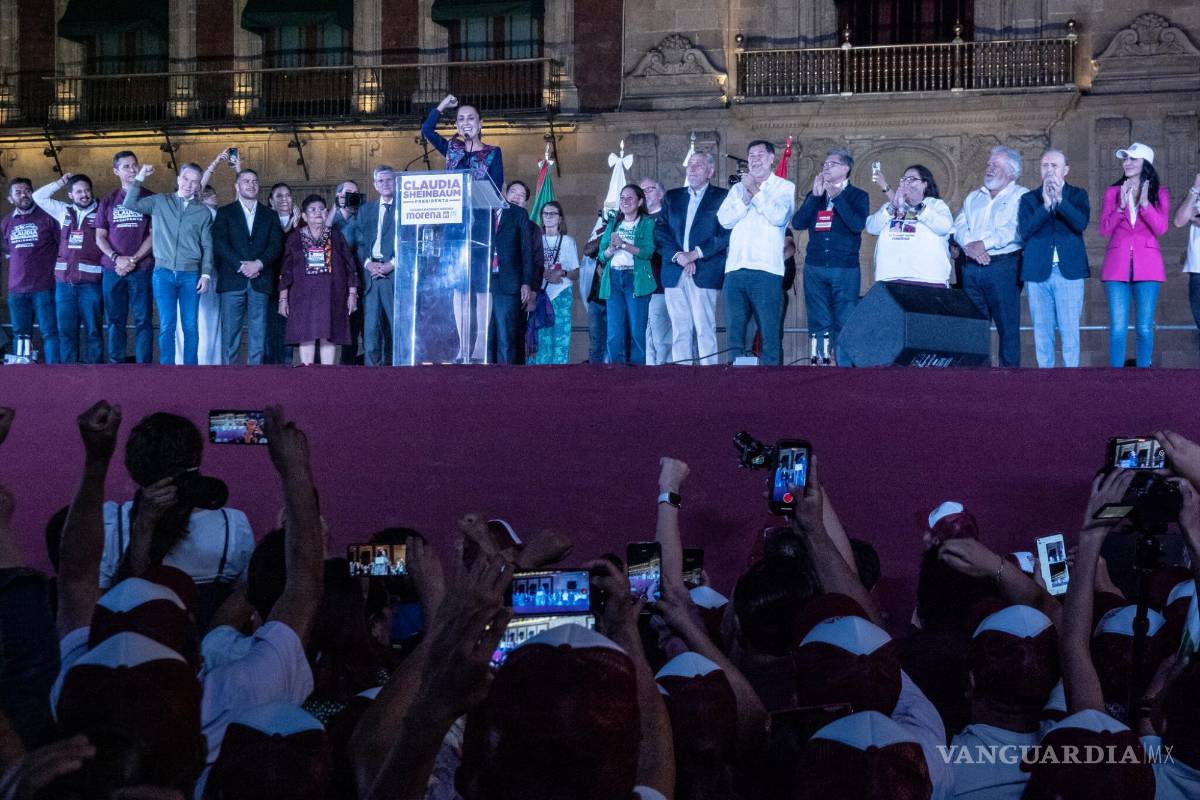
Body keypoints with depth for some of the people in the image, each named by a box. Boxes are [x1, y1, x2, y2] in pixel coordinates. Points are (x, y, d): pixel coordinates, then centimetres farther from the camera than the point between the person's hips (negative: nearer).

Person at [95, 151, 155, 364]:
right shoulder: (108, 201, 13)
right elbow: (100, 237, 10)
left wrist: (133, 260, -10)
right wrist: (116, 258, -7)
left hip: (142, 268, -2)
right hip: (113, 269, 3)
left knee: (143, 320, -4)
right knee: (115, 320, 3)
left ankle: (143, 364, -4)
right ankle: (116, 363, 7)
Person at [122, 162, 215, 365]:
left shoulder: (203, 212, 8)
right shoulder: (159, 202, 7)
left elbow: (207, 246, 8)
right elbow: (130, 205, 0)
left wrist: (206, 274, -1)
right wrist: (139, 178, -4)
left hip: (191, 275, 1)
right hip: (163, 273, -1)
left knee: (191, 326, 0)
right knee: (167, 326, -4)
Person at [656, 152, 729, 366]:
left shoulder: (721, 197, 6)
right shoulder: (672, 197, 18)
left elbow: (725, 234, -5)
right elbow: (660, 231, 9)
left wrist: (694, 254, -11)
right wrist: (678, 256, -7)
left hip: (705, 274, -4)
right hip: (674, 274, 4)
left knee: (705, 329, -9)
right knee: (679, 330, 2)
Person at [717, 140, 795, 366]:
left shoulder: (784, 187, 8)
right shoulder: (738, 188, 20)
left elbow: (779, 217, -9)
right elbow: (724, 219, 6)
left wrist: (756, 191, -4)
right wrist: (746, 196, -6)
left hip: (766, 270, -4)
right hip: (735, 269, 4)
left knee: (770, 334, -6)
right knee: (734, 333, 4)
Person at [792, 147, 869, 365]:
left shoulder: (858, 196, 5)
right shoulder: (814, 196, 16)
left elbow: (857, 225, -13)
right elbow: (798, 223, 2)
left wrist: (836, 196, -12)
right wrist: (815, 196, -5)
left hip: (845, 268, -3)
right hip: (815, 267, 4)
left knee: (845, 323, -6)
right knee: (818, 323, 3)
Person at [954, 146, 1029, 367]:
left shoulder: (1021, 196, 2)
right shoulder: (973, 197, 22)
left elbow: (1015, 230, -13)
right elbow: (959, 227, 10)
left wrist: (984, 244, -16)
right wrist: (969, 246, -10)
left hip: (1003, 266, -5)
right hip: (973, 267, 6)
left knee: (1008, 327, -6)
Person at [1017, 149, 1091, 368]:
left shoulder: (1078, 195, 9)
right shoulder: (1029, 198, 11)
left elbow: (1081, 223, -9)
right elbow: (1024, 231, -4)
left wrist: (1060, 200, -16)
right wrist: (1046, 205, -13)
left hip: (1069, 270, -1)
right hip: (1038, 271, 1)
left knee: (1069, 329, -4)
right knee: (1042, 331, 2)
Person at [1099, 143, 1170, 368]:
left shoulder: (1159, 193, 7)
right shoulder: (1113, 192, 9)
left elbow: (1161, 228, -6)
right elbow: (1104, 230, 1)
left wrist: (1145, 203, -16)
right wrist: (1121, 206, -13)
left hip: (1147, 265, 0)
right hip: (1117, 265, 1)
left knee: (1145, 328, -1)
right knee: (1118, 328, -4)